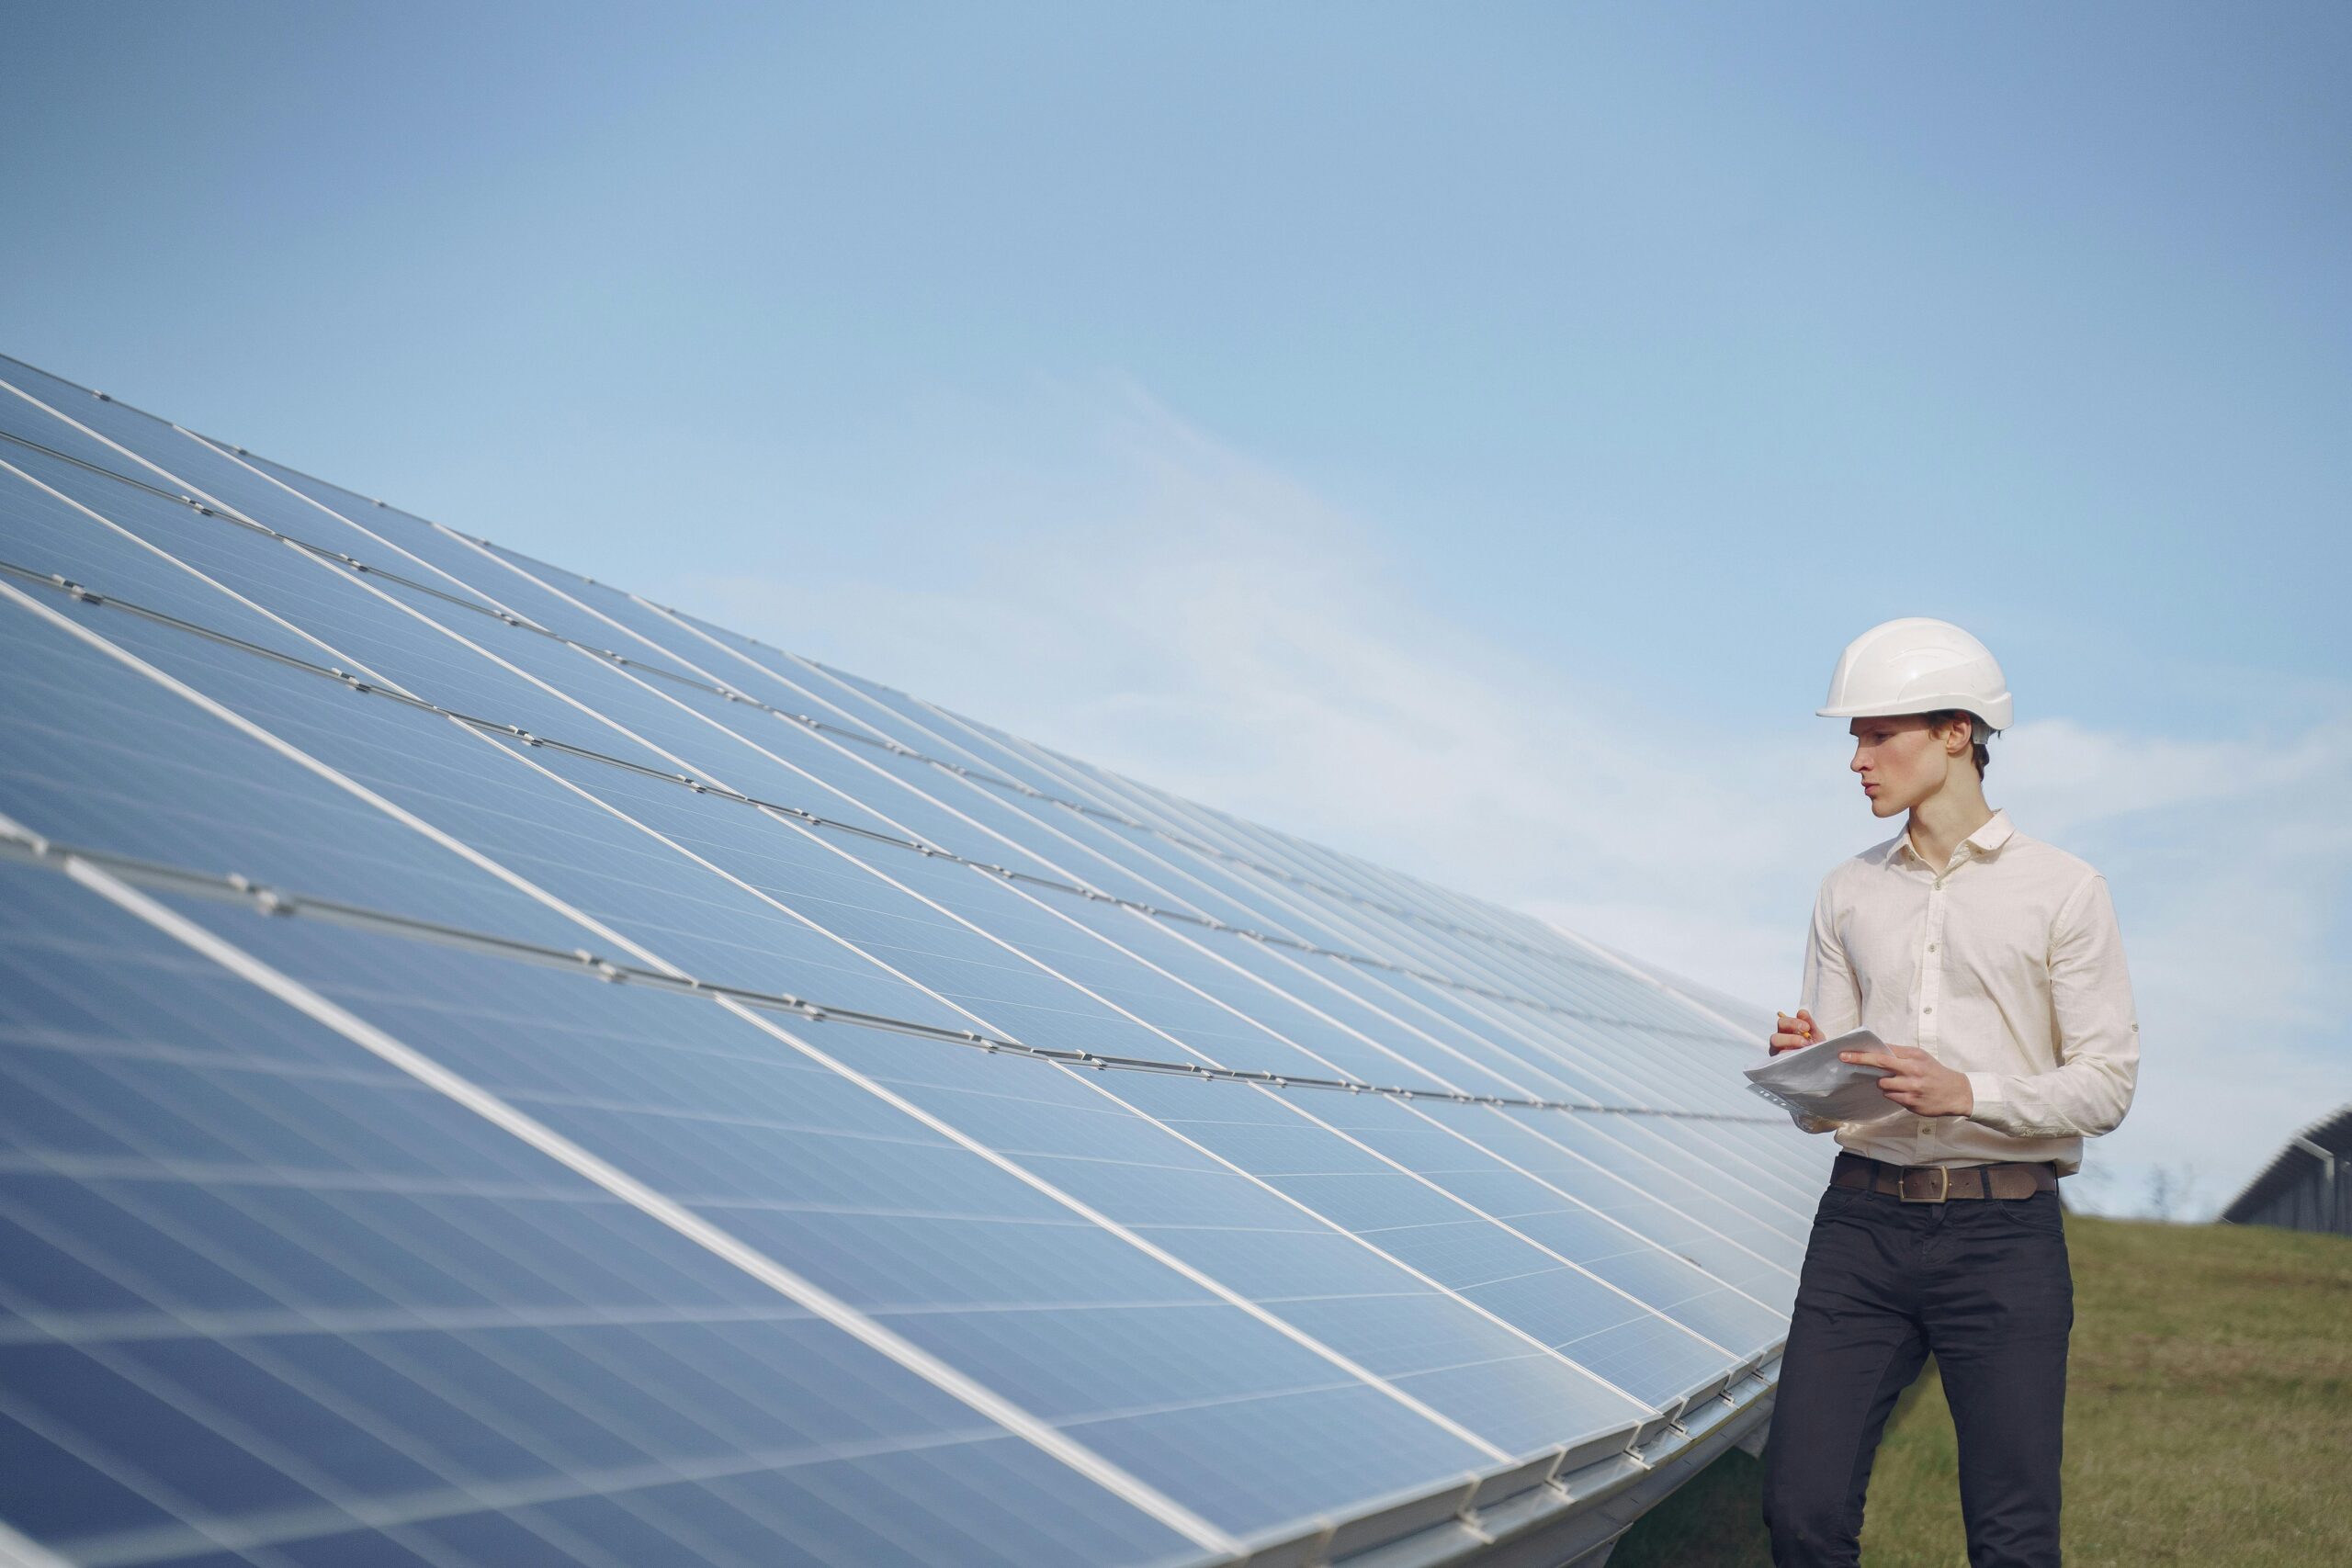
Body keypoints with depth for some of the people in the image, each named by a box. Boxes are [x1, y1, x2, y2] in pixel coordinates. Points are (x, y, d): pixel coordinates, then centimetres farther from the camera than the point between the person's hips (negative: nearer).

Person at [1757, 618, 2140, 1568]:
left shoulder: (2062, 891, 1)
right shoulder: (1847, 895, 12)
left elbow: (2107, 1083, -3)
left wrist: (1969, 1092, -18)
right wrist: (1804, 1069, -10)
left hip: (2004, 1230, -3)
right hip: (1864, 1221, 3)